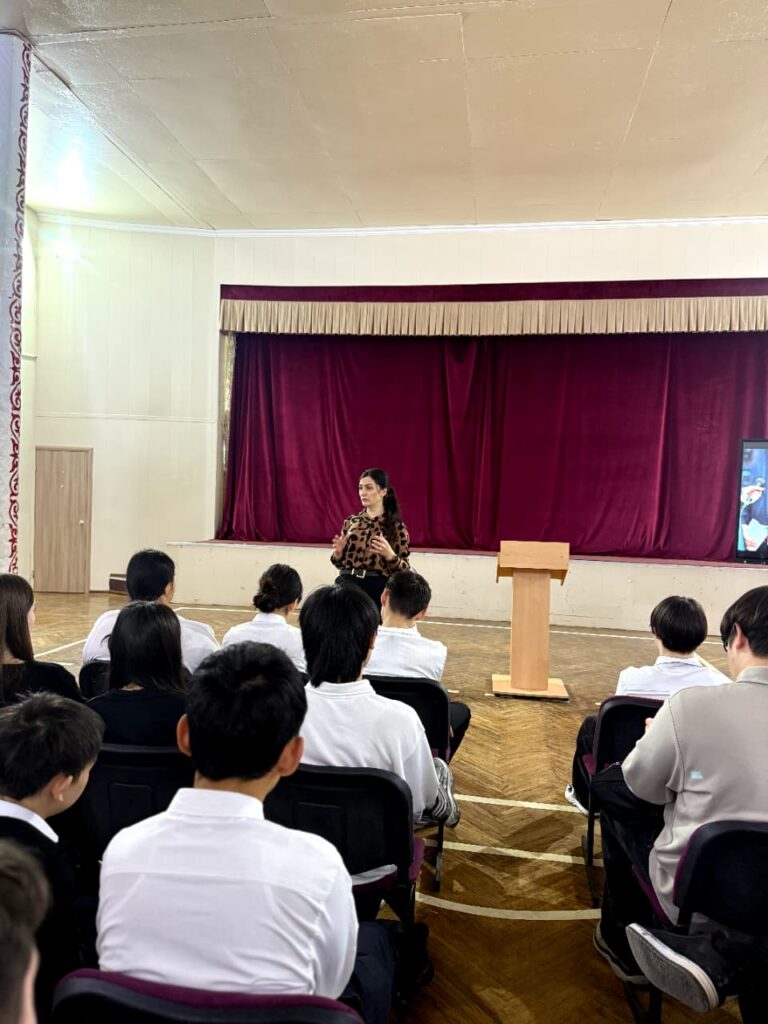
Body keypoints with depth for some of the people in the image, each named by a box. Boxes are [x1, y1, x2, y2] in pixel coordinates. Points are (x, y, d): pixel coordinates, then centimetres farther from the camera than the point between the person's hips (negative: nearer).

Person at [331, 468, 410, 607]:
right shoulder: (351, 521, 8)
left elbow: (404, 570, -3)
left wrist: (389, 555, -20)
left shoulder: (396, 526, -3)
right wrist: (338, 552, -7)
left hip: (376, 588, -3)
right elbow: (339, 563, 14)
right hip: (347, 584, 3)